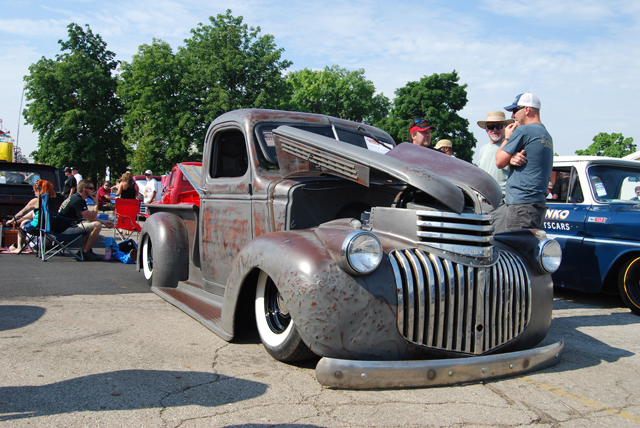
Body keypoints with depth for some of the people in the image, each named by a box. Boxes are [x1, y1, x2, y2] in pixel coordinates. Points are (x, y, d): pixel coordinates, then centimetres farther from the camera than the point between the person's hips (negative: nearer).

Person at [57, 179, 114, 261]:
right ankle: (85, 253, -11)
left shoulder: (75, 197, 14)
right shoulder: (78, 200, -19)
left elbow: (89, 217, 20)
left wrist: (104, 222, 12)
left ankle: (84, 250, 13)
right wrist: (96, 202, -11)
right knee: (97, 225, -23)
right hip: (64, 230, -11)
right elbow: (91, 217, -20)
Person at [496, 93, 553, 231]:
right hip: (540, 203, 10)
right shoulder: (547, 135, 20)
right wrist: (512, 159, -3)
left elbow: (499, 162, -4)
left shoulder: (523, 130, -8)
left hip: (522, 203, -10)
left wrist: (507, 138, 11)